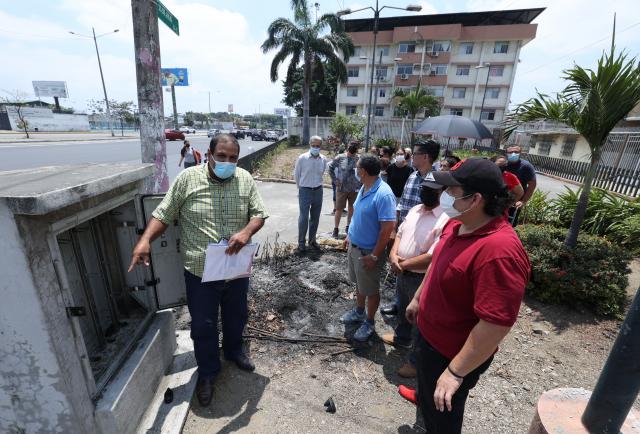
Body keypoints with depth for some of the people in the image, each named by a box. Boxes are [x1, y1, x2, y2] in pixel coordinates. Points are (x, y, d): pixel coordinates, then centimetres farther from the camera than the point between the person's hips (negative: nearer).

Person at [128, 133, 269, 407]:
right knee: (203, 326, 14)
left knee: (236, 317, 24)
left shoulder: (245, 179, -4)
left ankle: (233, 351, 54)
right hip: (200, 272, -2)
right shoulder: (187, 178, -9)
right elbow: (164, 214, -3)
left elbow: (259, 214, -4)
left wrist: (247, 231, -24)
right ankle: (207, 372, 41)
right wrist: (145, 239, -19)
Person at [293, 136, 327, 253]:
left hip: (318, 191, 4)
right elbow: (296, 175, 2)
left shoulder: (323, 159, -1)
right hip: (305, 191, -4)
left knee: (315, 218, 11)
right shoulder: (302, 158, -11)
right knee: (303, 218, -2)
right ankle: (301, 243, 11)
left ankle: (312, 240, 26)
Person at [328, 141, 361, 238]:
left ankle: (348, 227, 31)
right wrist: (335, 180, -1)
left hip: (355, 188, 2)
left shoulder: (359, 159, -5)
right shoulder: (339, 158, -5)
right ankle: (336, 229, 15)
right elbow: (330, 167, 5)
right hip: (342, 188, -1)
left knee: (352, 208, 14)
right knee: (339, 209, 3)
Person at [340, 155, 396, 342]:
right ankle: (359, 312, 47)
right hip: (354, 246, 8)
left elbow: (388, 228, -26)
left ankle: (369, 323, 33)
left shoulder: (383, 194, -26)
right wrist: (350, 236, 17)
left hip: (368, 252, -8)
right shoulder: (363, 188, 1)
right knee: (359, 284, 25)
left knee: (371, 290, 12)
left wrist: (374, 256, -22)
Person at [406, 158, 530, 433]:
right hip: (428, 334, 8)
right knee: (426, 384, 38)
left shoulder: (498, 251, -36)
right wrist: (417, 298, 17)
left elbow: (497, 325, -33)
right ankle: (424, 399, 69)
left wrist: (456, 372, -24)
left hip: (451, 354, -8)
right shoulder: (457, 224, -7)